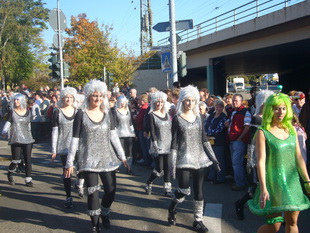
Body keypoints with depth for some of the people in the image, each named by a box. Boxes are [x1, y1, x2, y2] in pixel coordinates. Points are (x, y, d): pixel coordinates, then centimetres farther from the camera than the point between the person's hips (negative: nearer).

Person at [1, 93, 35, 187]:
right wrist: (4, 132, -24)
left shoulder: (28, 112, 8)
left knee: (28, 159, -1)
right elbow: (8, 123, -7)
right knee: (16, 160, -4)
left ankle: (28, 179, 7)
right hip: (16, 139, -3)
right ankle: (10, 174, 26)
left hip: (28, 139, 3)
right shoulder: (12, 112, 0)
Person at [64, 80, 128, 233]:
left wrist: (122, 156, 1)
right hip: (89, 159, -3)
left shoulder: (107, 114, 5)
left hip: (107, 158, 3)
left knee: (111, 190, 4)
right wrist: (69, 162, -5)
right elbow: (75, 139, -4)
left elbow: (113, 136, 5)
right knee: (93, 192, -1)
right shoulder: (81, 114, -5)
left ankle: (105, 213, 34)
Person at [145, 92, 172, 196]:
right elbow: (152, 131, -10)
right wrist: (155, 145, -18)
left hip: (168, 145, 5)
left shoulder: (167, 114, 11)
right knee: (159, 169, -5)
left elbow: (170, 129, 14)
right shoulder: (152, 115, -5)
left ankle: (167, 188, 15)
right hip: (158, 146, -5)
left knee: (167, 168, 7)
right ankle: (148, 184, 18)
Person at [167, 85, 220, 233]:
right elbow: (174, 142, -7)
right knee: (184, 190, -9)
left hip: (199, 158, 4)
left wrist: (213, 157, 7)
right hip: (184, 159, -4)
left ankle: (198, 221, 17)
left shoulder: (198, 117, 8)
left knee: (198, 190, 6)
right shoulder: (177, 118, -5)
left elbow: (204, 139, 11)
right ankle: (171, 209, 21)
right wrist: (172, 163, -12)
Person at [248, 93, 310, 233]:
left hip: (293, 180, 5)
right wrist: (263, 188, -20)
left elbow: (298, 157, 9)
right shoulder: (263, 132, -9)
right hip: (274, 181, -5)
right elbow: (261, 161, -14)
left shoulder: (291, 129, 7)